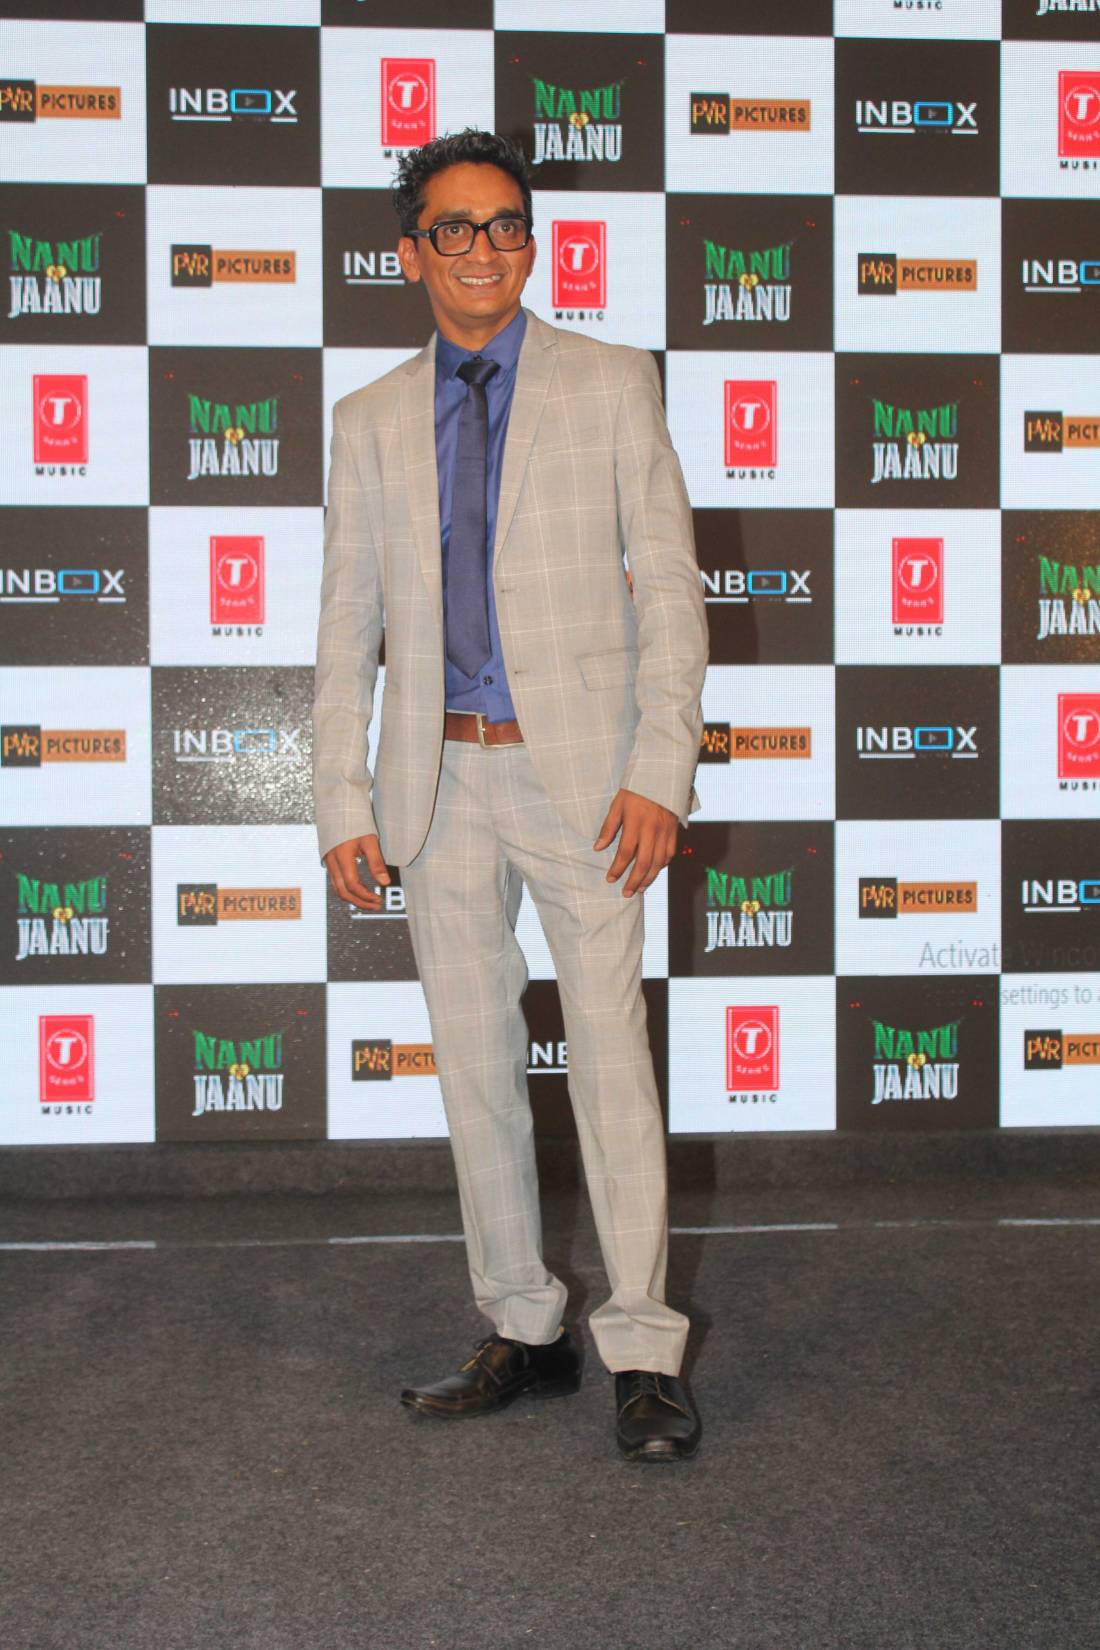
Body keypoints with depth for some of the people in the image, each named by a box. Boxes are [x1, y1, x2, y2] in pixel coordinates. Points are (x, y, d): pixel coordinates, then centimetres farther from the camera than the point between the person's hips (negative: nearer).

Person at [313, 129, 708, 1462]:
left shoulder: (612, 387, 4)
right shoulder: (369, 421, 11)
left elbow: (670, 588, 0)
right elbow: (345, 625, 11)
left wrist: (659, 772, -10)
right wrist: (343, 801, 2)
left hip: (579, 770, -3)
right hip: (442, 777, 3)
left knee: (609, 1053, -5)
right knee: (474, 1066, 7)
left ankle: (641, 1352, 3)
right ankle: (524, 1334, 20)